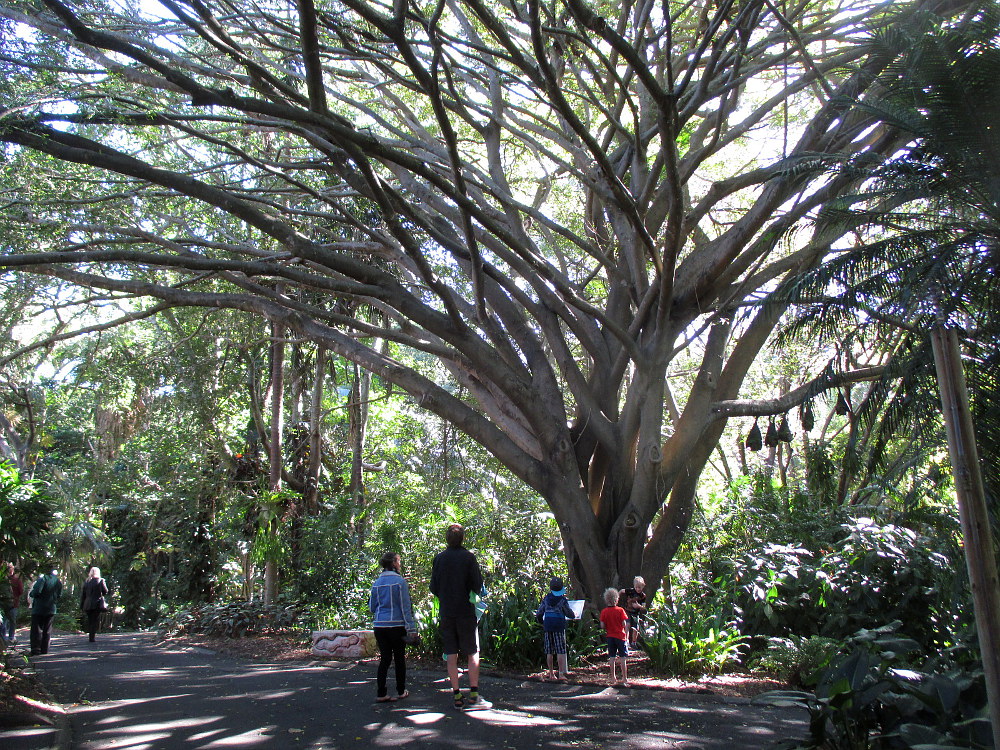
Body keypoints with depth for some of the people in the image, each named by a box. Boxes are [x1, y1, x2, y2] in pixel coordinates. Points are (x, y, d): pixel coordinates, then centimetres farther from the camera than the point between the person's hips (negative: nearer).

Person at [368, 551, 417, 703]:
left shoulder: (376, 583, 6)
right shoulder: (400, 581, -9)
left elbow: (372, 607, 13)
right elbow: (406, 606, -9)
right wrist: (411, 627, -7)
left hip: (379, 626, 4)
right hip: (396, 625, -4)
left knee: (385, 658, 8)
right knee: (399, 658, 10)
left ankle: (381, 693, 4)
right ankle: (401, 691, 20)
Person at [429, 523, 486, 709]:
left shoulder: (439, 558, 2)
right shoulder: (469, 557, -7)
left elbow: (433, 587, 5)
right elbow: (478, 585, -8)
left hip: (446, 612, 3)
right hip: (466, 611, -3)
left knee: (451, 655, 7)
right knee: (473, 654, 5)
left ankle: (456, 696, 8)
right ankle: (474, 695, 1)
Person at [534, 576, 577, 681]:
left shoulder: (546, 598, 4)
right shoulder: (562, 600, -6)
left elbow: (538, 614, 9)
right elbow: (569, 614, 0)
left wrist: (542, 623, 27)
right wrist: (574, 616, 23)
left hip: (548, 626, 3)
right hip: (559, 626, -3)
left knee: (549, 652, 10)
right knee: (561, 651, -1)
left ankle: (551, 673, 15)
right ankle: (561, 673, -6)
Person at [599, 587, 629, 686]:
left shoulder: (604, 612, -5)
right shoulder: (620, 610, -11)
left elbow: (602, 625, -5)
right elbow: (624, 624, -12)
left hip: (610, 636, 3)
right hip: (620, 636, -3)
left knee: (612, 657, 11)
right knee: (622, 657, 5)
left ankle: (613, 678, 14)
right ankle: (624, 678, 7)